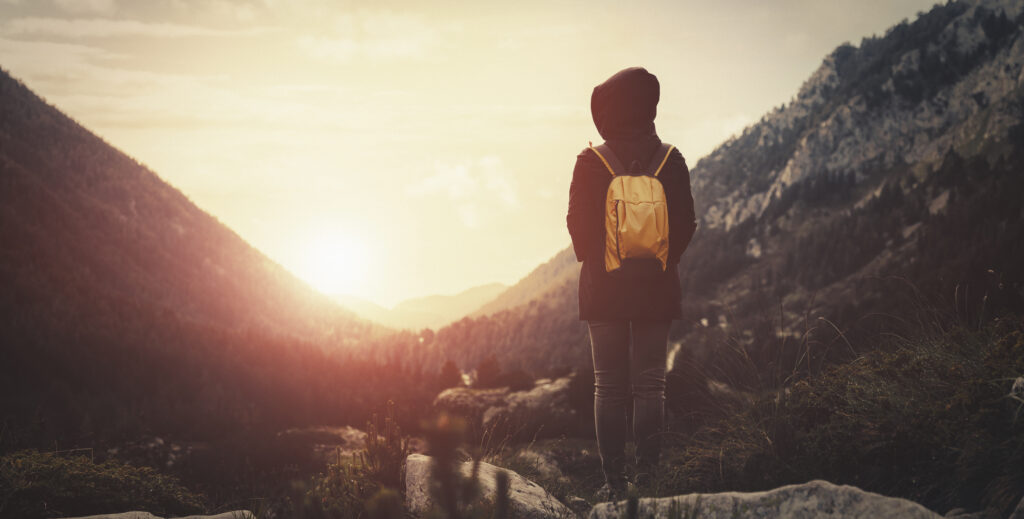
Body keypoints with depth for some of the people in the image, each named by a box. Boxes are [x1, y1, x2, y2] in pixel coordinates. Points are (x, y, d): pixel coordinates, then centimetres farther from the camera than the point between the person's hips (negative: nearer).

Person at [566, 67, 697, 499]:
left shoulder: (590, 163, -6)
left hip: (603, 286, 0)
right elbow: (686, 224, -1)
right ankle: (648, 478, 2)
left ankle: (614, 482, 5)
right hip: (656, 288, 1)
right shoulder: (670, 160, -3)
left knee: (609, 386, 5)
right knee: (650, 385, 5)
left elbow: (577, 224, -4)